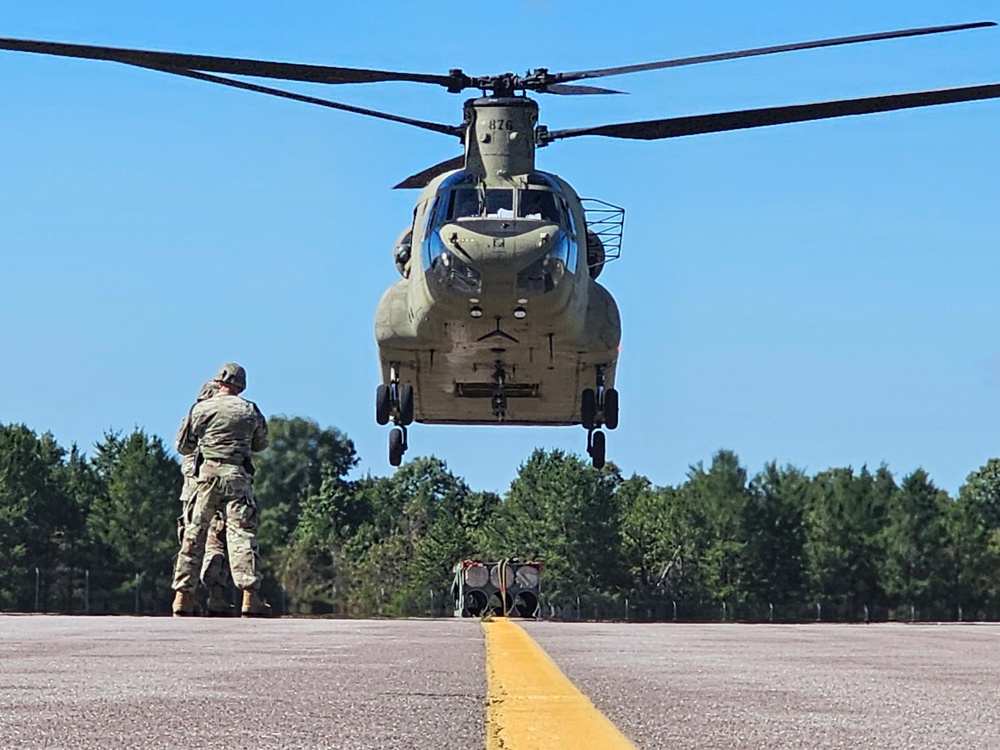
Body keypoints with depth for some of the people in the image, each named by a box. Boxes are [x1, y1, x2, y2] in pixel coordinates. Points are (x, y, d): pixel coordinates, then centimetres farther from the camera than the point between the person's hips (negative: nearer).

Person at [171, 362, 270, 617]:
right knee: (242, 534, -4)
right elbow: (261, 444, 20)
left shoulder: (200, 409, 5)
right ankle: (250, 595, -14)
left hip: (206, 474, 1)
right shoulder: (250, 411, 7)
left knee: (194, 535, 6)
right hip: (236, 475, -1)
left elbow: (182, 446, 11)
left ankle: (183, 596, 5)